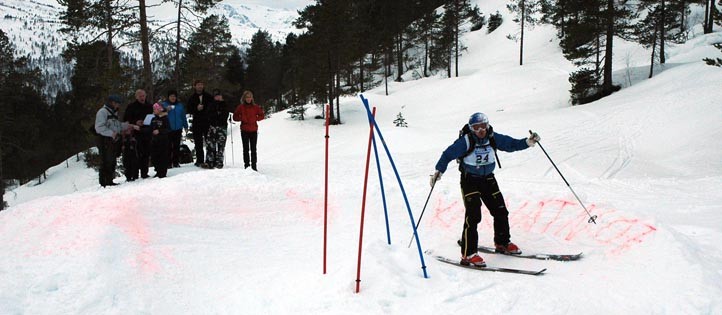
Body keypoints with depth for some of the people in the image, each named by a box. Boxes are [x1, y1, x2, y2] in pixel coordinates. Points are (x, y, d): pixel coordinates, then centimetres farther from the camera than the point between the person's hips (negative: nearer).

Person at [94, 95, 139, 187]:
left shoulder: (114, 112, 22)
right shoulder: (102, 112, -9)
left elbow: (118, 126, 25)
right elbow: (99, 127, -18)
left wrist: (129, 126, 13)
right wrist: (111, 133, -25)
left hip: (113, 140, 9)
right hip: (105, 140, -9)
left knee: (112, 162, 11)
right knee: (106, 162, -9)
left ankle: (109, 181, 18)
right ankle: (104, 182, -5)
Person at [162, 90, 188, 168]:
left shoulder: (180, 105, 11)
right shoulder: (164, 105, 2)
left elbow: (183, 116, 15)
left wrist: (185, 126, 12)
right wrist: (166, 109, -28)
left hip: (178, 129, 3)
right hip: (168, 129, -3)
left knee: (177, 146, 7)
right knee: (169, 147, -3)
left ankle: (176, 162, 13)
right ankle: (169, 163, 1)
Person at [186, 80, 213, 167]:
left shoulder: (208, 96, 6)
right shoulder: (192, 98, 9)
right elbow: (189, 110, 4)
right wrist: (196, 108, -12)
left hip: (207, 121, -1)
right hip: (197, 123, 1)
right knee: (198, 143, -1)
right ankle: (199, 160, 3)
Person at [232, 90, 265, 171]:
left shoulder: (255, 107, 3)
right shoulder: (241, 107, 2)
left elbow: (261, 115, 9)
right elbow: (235, 117, 5)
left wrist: (255, 119, -6)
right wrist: (242, 118, -11)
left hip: (253, 130, 0)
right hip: (244, 130, 0)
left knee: (253, 149, 1)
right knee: (246, 149, 3)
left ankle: (254, 166, 3)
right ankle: (246, 165, 6)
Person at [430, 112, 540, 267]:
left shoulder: (493, 138, -5)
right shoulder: (465, 142, -18)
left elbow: (511, 144, 4)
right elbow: (448, 154, -16)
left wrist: (528, 142, -10)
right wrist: (439, 170, -28)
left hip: (488, 179, 6)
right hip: (470, 180, -5)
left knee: (501, 211, 10)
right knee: (473, 215, -16)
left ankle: (502, 243, 34)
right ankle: (468, 254, -13)